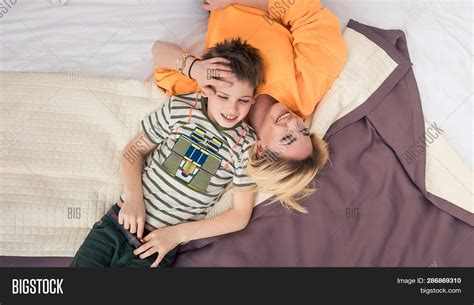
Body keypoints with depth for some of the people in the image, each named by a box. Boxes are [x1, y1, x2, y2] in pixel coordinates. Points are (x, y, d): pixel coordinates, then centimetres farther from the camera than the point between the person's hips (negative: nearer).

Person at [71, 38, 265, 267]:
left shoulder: (246, 146, -9)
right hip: (123, 219, 2)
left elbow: (240, 216, -6)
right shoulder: (180, 108, -4)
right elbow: (134, 149, 6)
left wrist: (178, 233, -11)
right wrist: (133, 196, -11)